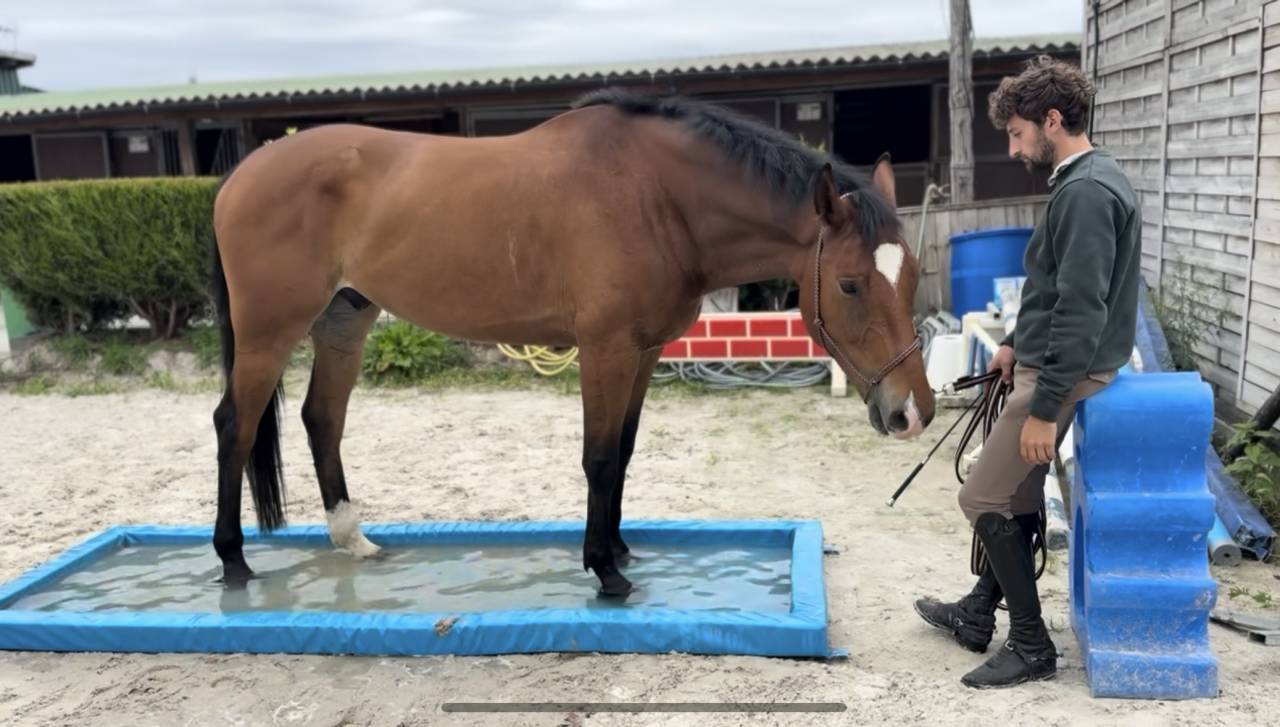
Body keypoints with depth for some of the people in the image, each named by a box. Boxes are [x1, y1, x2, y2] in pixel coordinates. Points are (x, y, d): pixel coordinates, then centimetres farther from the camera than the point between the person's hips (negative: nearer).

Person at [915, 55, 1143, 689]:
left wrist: (1044, 408, -25)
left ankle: (1032, 646, 8)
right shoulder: (1086, 180, 11)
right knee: (1016, 494, 17)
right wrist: (1018, 344, 23)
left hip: (1064, 373, -10)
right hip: (1048, 362, 10)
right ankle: (979, 613, 30)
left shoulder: (1085, 192, -21)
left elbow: (1082, 311, -26)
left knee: (983, 499, -4)